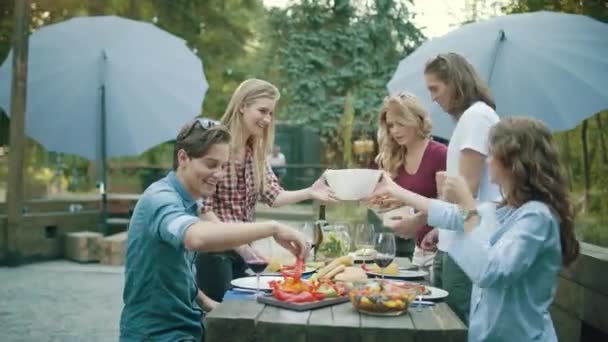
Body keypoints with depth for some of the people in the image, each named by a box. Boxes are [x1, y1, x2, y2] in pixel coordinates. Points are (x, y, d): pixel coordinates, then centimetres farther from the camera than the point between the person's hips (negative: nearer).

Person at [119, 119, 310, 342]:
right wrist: (273, 228, -36)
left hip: (186, 324, 9)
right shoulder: (161, 199, -19)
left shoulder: (186, 203, 10)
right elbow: (197, 237, -41)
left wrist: (207, 304, 3)